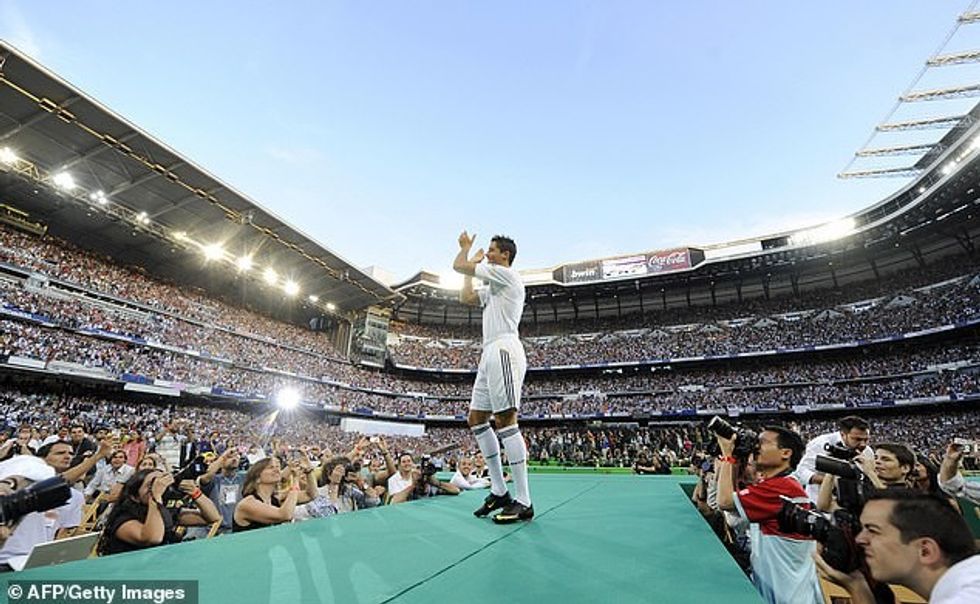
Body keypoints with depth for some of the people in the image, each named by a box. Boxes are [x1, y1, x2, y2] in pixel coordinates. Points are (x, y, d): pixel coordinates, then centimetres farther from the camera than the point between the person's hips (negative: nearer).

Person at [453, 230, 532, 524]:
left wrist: (466, 247, 18)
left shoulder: (506, 273, -2)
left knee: (505, 420, -12)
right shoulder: (493, 287, 26)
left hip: (503, 350, -10)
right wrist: (473, 262, 33)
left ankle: (523, 502, -4)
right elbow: (465, 298, 31)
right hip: (490, 353, 10)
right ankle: (499, 491, 14)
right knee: (476, 418, 9)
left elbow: (457, 266, -4)